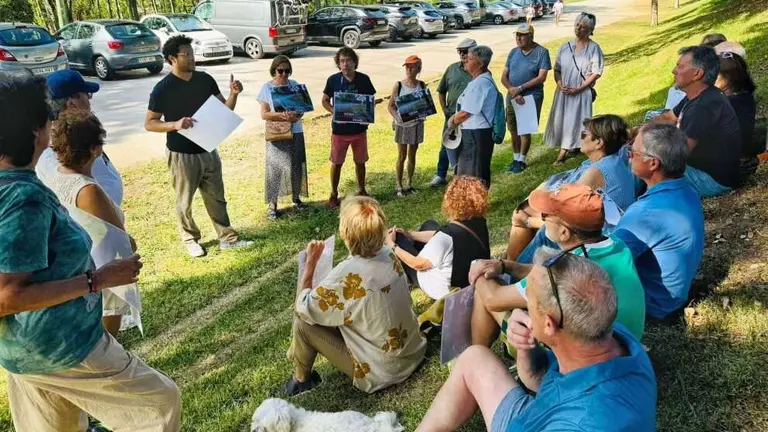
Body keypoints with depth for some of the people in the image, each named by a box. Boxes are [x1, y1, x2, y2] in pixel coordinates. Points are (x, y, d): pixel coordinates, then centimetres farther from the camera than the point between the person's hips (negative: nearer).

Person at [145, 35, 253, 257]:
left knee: (216, 198, 14)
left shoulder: (205, 79, 0)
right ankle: (190, 240, 29)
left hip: (208, 150, 5)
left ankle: (228, 238, 24)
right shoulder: (162, 89, -13)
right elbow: (149, 123, -10)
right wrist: (175, 124, -26)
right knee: (184, 201, 11)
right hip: (182, 155, -4)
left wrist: (234, 94, -14)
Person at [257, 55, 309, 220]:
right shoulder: (267, 87, -4)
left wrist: (295, 116, -21)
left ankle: (296, 198, 27)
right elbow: (264, 114, -8)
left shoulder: (295, 85, 3)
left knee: (296, 166, 10)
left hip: (295, 132, 3)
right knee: (275, 167, -2)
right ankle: (272, 204, 4)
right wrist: (282, 115, -24)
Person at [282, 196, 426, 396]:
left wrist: (310, 262, -9)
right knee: (335, 312, 19)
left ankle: (301, 380, 24)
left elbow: (303, 308, -15)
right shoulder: (388, 254, -9)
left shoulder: (346, 275, -30)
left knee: (303, 322, -2)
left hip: (382, 372, -7)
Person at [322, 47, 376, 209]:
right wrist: (334, 111, -16)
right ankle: (334, 194, 22)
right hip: (339, 129, -1)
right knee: (336, 162, 7)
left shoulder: (363, 79, -5)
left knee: (360, 161, 14)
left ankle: (361, 191, 32)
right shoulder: (333, 80, -8)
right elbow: (325, 101, 3)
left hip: (359, 128, 1)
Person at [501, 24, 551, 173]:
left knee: (525, 130, 3)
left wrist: (520, 88, -18)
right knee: (513, 129, 10)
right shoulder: (513, 52, 6)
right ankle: (516, 158, 25)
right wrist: (512, 91, -14)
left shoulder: (542, 52, -7)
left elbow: (542, 77, -14)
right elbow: (504, 77, 4)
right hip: (512, 98, 4)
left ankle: (521, 161, 15)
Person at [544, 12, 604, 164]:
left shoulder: (594, 48, -7)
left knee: (575, 120, -3)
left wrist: (577, 89, -14)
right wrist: (560, 85, -9)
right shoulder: (566, 47, 6)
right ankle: (566, 149, 17)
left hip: (582, 93, -4)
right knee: (560, 120, 5)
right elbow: (557, 69, 9)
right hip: (563, 92, 5)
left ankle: (564, 152, 3)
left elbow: (596, 73, -9)